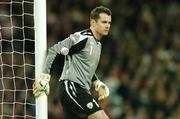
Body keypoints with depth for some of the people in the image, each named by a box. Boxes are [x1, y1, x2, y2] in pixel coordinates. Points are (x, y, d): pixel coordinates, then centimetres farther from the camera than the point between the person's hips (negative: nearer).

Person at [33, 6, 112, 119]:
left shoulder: (97, 44, 18)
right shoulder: (82, 38, -12)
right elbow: (54, 51, -16)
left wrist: (97, 83, 17)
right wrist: (45, 76, -21)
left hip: (81, 90, 10)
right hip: (72, 87, -10)